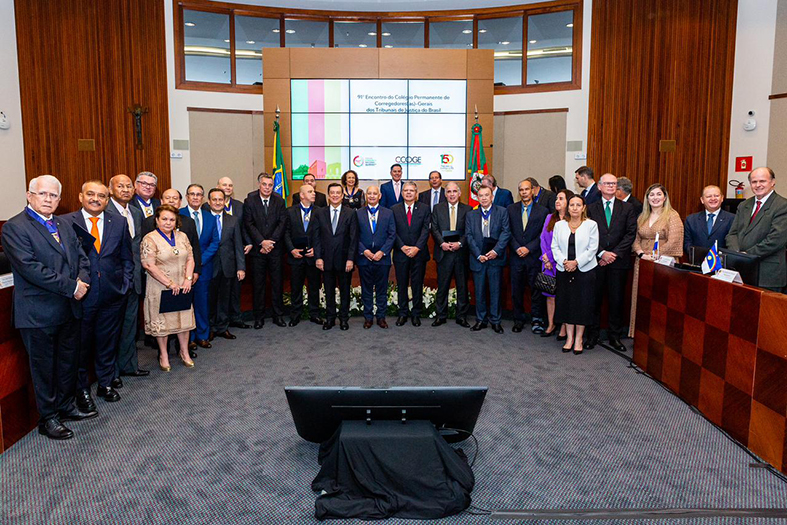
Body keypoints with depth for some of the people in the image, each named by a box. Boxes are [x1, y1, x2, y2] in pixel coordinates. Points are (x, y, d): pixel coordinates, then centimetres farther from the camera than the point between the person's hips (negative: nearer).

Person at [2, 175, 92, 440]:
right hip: (38, 312, -7)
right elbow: (30, 268, -22)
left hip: (69, 309, 7)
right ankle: (48, 418, 23)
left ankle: (66, 405, 35)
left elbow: (81, 256, 11)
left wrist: (82, 279, -10)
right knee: (43, 366, 8)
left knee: (68, 361, 18)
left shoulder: (64, 225, 11)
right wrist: (71, 286, -21)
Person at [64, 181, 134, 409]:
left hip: (112, 296, 3)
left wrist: (124, 283, 2)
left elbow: (127, 258, 11)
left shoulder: (119, 223, 7)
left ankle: (106, 383, 31)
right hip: (81, 296, -2)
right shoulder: (65, 223, -3)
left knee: (107, 343, 15)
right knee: (81, 345, 10)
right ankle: (82, 389, 25)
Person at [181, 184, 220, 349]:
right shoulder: (178, 215, -3)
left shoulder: (209, 217, 9)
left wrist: (200, 260, -7)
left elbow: (215, 242, 5)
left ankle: (202, 335, 19)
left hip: (204, 265, 3)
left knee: (203, 301, 8)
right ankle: (188, 337, 15)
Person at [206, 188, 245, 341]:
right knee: (209, 299, 7)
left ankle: (222, 327, 24)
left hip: (227, 267, 2)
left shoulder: (233, 220, 7)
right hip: (208, 266, -2)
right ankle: (210, 328, 22)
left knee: (225, 298, 11)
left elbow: (238, 246, 5)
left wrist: (241, 267, -1)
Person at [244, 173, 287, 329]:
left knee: (277, 282, 6)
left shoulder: (279, 200, 2)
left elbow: (282, 223, -2)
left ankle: (278, 315, 17)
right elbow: (249, 224, -6)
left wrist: (271, 242, -10)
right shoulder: (250, 200, -3)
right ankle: (259, 317, 15)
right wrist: (262, 242, -14)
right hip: (257, 248, -1)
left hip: (275, 248, 1)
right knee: (258, 283, 5)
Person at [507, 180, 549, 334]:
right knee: (516, 289, 6)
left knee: (536, 288, 3)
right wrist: (516, 248, -9)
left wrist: (529, 248, -11)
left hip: (534, 256, -1)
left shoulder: (542, 211, 2)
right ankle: (519, 319, 18)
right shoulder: (511, 209, 7)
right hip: (516, 256, 2)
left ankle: (536, 319, 16)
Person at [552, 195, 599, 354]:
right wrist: (564, 261, -11)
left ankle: (578, 339, 13)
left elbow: (592, 249, -5)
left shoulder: (591, 225, 0)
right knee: (566, 303, 6)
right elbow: (555, 247, 5)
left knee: (583, 304, 1)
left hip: (585, 270, -2)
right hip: (564, 270, 3)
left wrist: (576, 262, -14)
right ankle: (569, 337, 19)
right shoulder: (559, 225, 8)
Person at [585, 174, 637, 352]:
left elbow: (631, 234, 0)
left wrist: (615, 254, -10)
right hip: (596, 260, 0)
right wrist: (602, 253, -10)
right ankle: (592, 334, 14)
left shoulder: (627, 208, 7)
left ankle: (615, 335, 16)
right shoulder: (591, 208, 6)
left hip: (619, 261, 0)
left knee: (617, 300, 5)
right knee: (594, 298, 4)